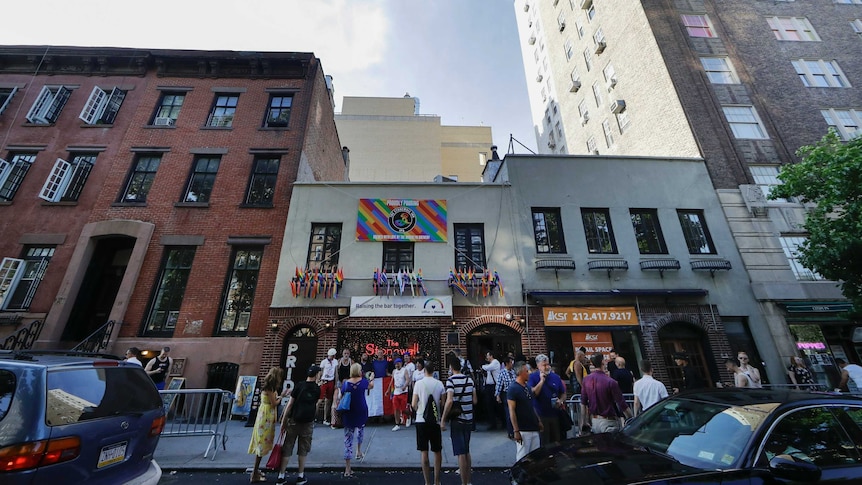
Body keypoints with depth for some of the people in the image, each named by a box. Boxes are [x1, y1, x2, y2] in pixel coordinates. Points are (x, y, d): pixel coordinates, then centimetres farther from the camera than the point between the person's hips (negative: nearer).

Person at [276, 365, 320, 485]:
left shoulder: (299, 386, -8)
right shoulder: (317, 389, -2)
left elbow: (290, 404, -8)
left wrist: (283, 422, -1)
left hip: (293, 421, 0)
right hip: (308, 422, 1)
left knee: (287, 449, 11)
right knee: (303, 450, 14)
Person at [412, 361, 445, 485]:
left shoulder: (419, 383, -8)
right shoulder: (439, 384, -3)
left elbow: (414, 404, -9)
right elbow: (443, 403, 0)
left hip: (421, 420, -2)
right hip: (435, 420, 2)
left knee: (424, 452, 8)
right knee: (437, 452, 16)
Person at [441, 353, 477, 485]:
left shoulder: (451, 380, -15)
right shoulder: (470, 379, 3)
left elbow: (449, 401, -24)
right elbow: (474, 401, 7)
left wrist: (443, 420, -17)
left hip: (457, 420, -6)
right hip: (468, 419, 6)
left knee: (461, 453, 4)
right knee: (467, 451, 20)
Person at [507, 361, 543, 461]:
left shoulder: (527, 387, 10)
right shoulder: (513, 389, -15)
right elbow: (511, 411, -16)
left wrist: (539, 421, 14)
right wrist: (516, 431, -18)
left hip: (534, 428, 8)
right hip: (522, 430, -8)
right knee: (522, 458, 1)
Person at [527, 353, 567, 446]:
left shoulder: (555, 377, 5)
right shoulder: (533, 377, -6)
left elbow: (563, 393, 15)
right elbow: (533, 393, -17)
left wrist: (561, 401, -6)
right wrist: (542, 380, -19)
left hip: (555, 414, 4)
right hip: (540, 415, -4)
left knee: (557, 442, 14)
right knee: (544, 443, 4)